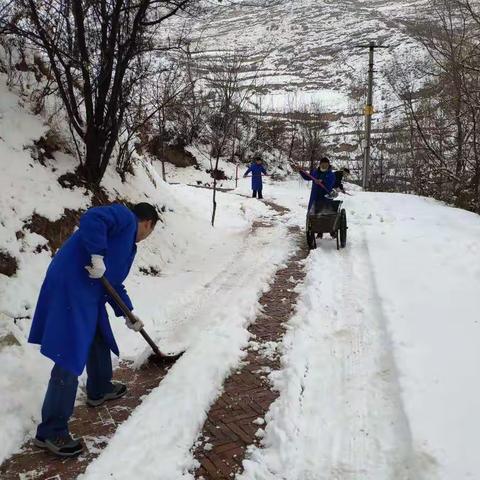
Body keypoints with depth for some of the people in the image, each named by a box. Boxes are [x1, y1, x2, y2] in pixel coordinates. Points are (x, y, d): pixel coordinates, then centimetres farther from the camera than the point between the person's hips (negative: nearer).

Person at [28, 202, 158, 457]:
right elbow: (91, 218, -24)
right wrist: (97, 256, -24)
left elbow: (114, 283, 27)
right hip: (71, 287, -11)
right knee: (70, 359, -8)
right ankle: (50, 432, 3)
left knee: (99, 339, 27)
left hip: (88, 292, 11)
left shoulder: (128, 244, 24)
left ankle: (99, 389, 48)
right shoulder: (124, 216, -4)